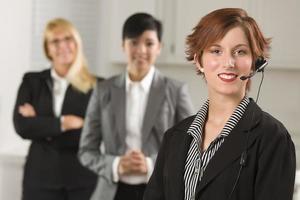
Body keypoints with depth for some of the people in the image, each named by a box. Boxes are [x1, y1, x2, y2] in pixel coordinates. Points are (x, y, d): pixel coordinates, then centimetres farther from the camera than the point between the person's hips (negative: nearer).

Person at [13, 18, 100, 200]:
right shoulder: (32, 82, 8)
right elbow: (22, 126, -6)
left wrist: (40, 125, -7)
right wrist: (64, 123, -14)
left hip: (83, 180, -1)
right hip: (41, 179, 1)